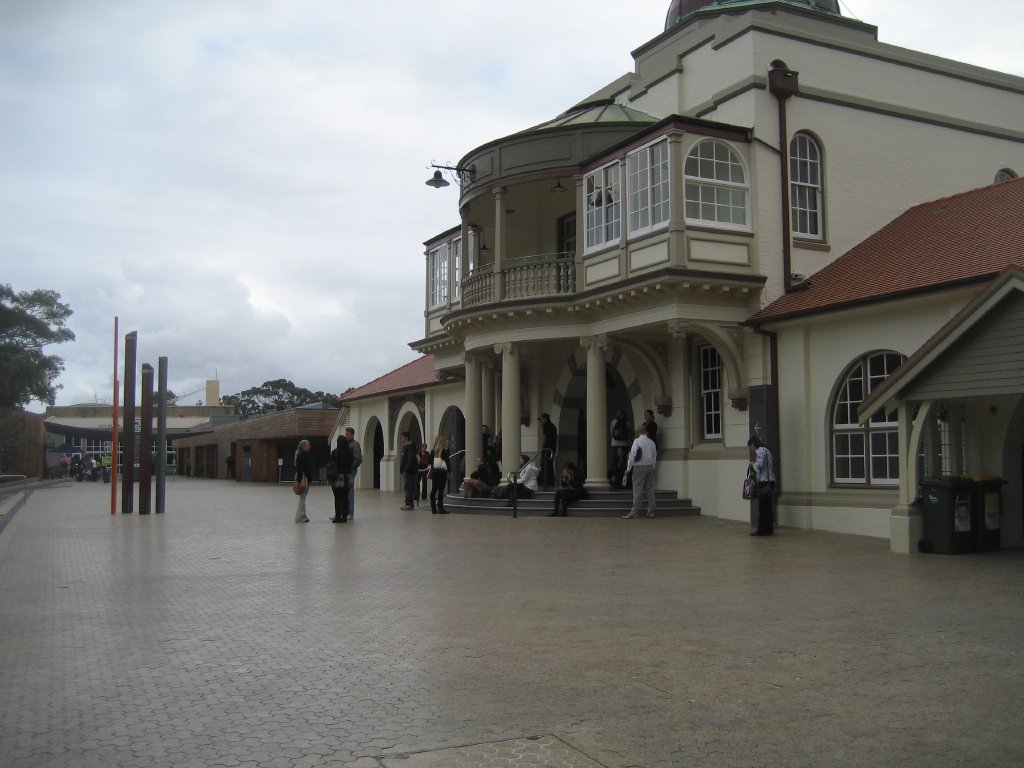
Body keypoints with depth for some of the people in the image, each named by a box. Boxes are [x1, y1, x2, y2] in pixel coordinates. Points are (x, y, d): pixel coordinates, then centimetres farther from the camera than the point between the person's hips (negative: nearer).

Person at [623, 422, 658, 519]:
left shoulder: (637, 441, -7)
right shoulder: (652, 443, 9)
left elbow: (632, 455, -12)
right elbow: (654, 457, 13)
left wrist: (628, 468, -7)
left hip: (639, 467, -5)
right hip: (650, 467, 6)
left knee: (638, 491, -7)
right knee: (650, 490, 9)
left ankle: (634, 513, -8)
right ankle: (651, 512, 12)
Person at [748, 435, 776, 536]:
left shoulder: (760, 451, -12)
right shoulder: (766, 450, 17)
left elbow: (759, 466, -26)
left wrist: (752, 463, -6)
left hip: (764, 483, -10)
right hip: (770, 482, 10)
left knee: (762, 508, -5)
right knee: (767, 507, 13)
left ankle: (762, 530, -2)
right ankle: (769, 529, 17)